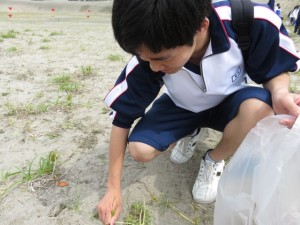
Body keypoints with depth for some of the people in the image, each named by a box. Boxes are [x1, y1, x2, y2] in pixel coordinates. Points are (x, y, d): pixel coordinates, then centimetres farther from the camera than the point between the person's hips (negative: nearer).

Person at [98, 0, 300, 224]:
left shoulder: (255, 23, -33)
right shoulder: (151, 55, -30)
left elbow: (275, 71, -12)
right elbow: (122, 118, -20)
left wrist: (280, 94, -38)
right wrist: (113, 188, -16)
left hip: (226, 103, 0)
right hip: (181, 108, 1)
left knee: (258, 106, -34)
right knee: (139, 149, -21)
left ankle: (213, 160, -2)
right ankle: (189, 133, 13)